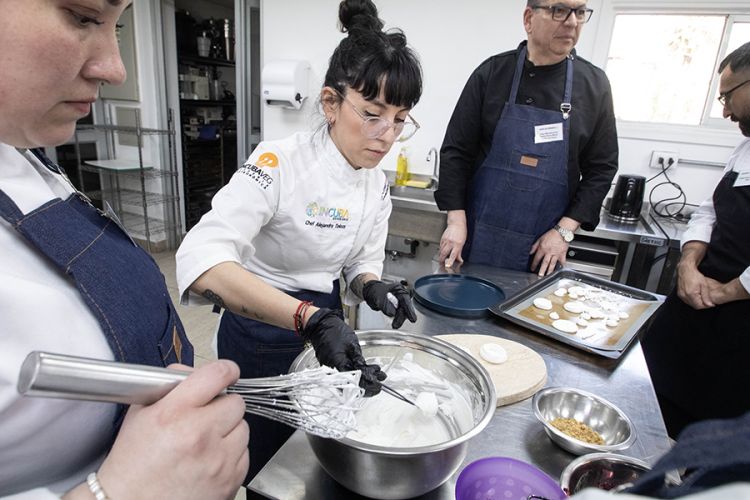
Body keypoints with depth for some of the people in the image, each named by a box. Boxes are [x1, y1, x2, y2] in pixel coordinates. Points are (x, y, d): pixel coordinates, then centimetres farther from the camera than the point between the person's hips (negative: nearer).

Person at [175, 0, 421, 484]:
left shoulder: (378, 185, -5)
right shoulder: (280, 163, -25)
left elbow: (362, 263, 6)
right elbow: (202, 261, -37)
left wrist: (373, 288, -18)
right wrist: (308, 318, -47)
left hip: (325, 325, 6)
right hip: (261, 331, -5)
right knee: (265, 464, 17)